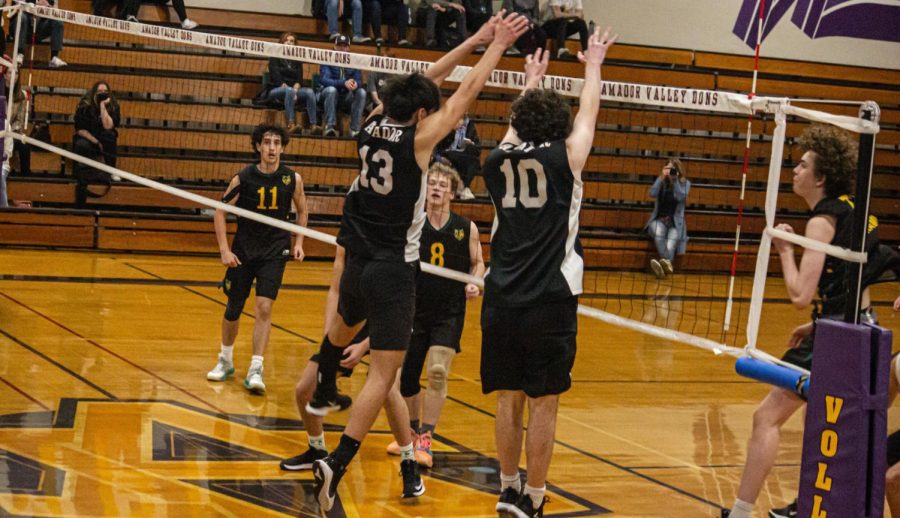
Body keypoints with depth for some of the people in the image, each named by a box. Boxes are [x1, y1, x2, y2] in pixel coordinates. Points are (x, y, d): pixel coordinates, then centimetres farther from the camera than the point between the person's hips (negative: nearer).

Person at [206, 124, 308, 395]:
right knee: (233, 309, 10)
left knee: (264, 307, -15)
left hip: (275, 251, 0)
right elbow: (220, 211, -3)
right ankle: (225, 361, 31)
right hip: (243, 250, 1)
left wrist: (298, 243, 4)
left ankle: (255, 370, -13)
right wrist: (224, 249, -9)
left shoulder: (292, 179, -5)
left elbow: (302, 210, 13)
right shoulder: (243, 178, -10)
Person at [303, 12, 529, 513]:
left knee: (345, 326, 36)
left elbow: (428, 81, 14)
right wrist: (498, 45, 8)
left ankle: (323, 394, 61)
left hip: (357, 261, 7)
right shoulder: (418, 139, -13)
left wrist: (476, 40, 18)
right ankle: (336, 465, -20)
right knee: (384, 372, -7)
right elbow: (469, 90, -5)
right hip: (394, 270, -7)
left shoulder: (374, 125, 3)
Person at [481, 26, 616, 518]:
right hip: (550, 301, -4)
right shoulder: (565, 159, -4)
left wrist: (532, 81, 43)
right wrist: (593, 65, 30)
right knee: (543, 403, 2)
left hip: (501, 300, 4)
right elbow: (588, 112, 13)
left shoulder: (498, 161, 5)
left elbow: (517, 126, 27)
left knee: (509, 398, 13)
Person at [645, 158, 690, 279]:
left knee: (670, 246, -32)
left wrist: (675, 180, -14)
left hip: (676, 222, -1)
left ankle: (665, 263, -61)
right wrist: (661, 177, -11)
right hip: (659, 219, 1)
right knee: (659, 231, -38)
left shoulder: (685, 184, 6)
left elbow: (681, 197, -13)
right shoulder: (661, 182, 10)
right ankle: (667, 264, -54)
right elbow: (652, 193, -8)